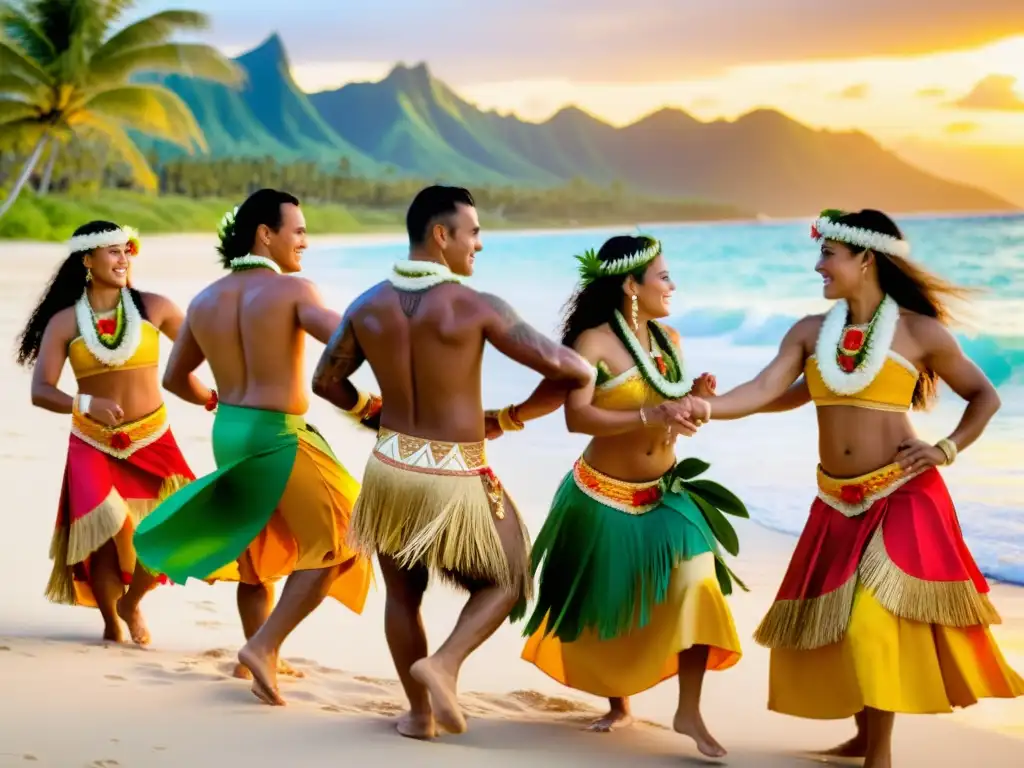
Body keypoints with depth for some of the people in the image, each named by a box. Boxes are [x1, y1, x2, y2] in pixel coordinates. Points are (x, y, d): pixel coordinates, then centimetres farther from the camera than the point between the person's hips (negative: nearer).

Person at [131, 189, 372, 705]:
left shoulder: (204, 301, 5)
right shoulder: (291, 289, -14)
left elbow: (174, 378, 17)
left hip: (228, 434, 7)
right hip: (280, 438, -7)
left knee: (254, 552, 21)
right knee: (335, 544, 6)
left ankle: (265, 671, 29)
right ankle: (263, 646, -3)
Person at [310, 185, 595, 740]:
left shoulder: (368, 306, -1)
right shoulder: (474, 307, -16)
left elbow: (325, 381, 12)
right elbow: (562, 366, -16)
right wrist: (584, 371, 7)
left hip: (389, 471, 5)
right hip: (454, 481, -5)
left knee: (403, 594, 23)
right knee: (505, 581, 19)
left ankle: (419, 713, 31)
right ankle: (443, 664, -2)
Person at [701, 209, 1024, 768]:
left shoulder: (920, 332, -5)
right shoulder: (810, 332, 3)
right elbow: (763, 391, -9)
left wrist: (947, 449, -7)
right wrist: (703, 407, -25)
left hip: (901, 497, -5)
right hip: (838, 503, 5)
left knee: (876, 618, -10)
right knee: (829, 622, 10)